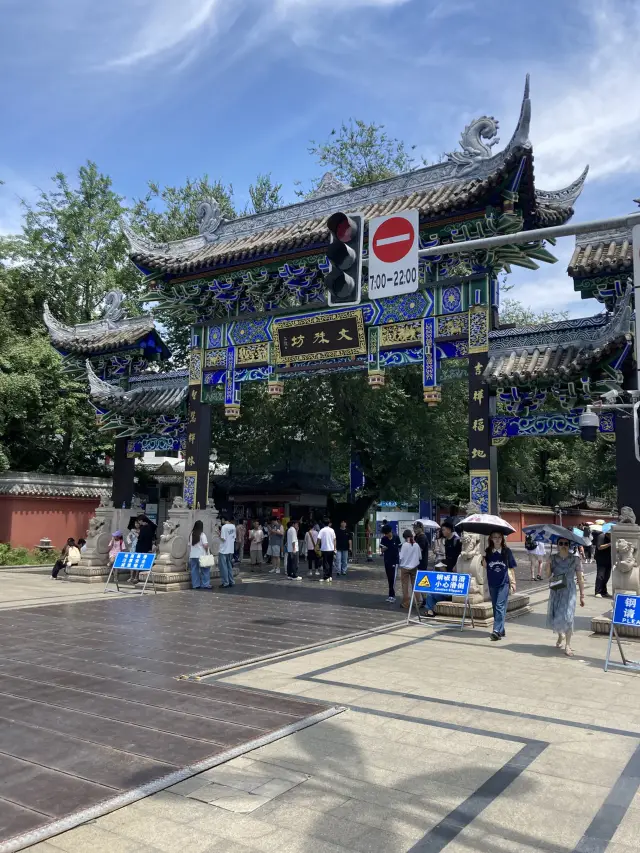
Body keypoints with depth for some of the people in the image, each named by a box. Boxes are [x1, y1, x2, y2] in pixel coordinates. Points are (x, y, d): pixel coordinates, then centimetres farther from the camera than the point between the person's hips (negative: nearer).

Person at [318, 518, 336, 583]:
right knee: (330, 564, 13)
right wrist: (334, 549, 13)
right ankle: (330, 577, 17)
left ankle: (325, 577, -4)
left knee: (325, 564, -1)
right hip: (331, 549, 3)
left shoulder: (322, 530, -6)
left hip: (324, 549, -3)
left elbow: (319, 539, -13)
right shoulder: (332, 530, 3)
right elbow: (334, 540, 6)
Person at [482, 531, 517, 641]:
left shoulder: (507, 551, -2)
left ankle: (497, 631, -16)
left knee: (500, 606, -12)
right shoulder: (488, 551, 3)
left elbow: (511, 568, 3)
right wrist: (483, 557, -11)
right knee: (495, 607, 9)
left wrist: (513, 583, 3)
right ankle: (501, 630, 20)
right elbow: (485, 566, 6)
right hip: (492, 583, 4)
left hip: (504, 583, -4)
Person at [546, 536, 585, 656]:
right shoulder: (553, 558, 1)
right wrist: (549, 564, -17)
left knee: (567, 617, -11)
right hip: (555, 591, 3)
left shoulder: (575, 559, -4)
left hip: (569, 591, -2)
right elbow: (548, 575, 0)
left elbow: (580, 578, 0)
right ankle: (560, 635, 39)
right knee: (554, 616, 8)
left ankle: (568, 645, 0)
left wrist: (582, 595, -1)